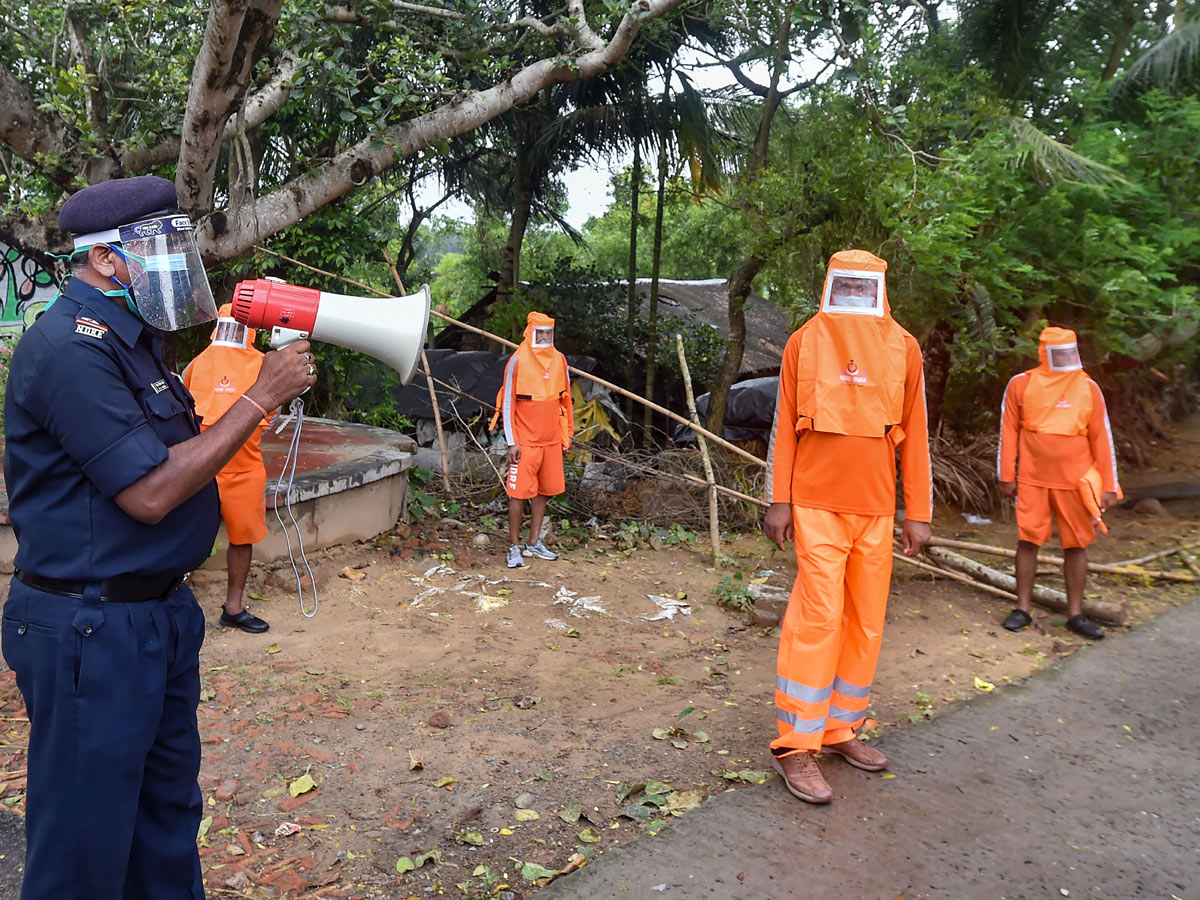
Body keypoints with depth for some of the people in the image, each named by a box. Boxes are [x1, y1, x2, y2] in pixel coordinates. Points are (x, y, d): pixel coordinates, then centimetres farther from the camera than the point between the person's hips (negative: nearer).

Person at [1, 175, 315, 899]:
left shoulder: (127, 337, 11)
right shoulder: (72, 348, -20)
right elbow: (149, 493, -23)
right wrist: (260, 398, -19)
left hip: (160, 609, 10)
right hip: (91, 629, -10)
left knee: (168, 811, 22)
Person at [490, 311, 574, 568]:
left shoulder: (559, 360, 7)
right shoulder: (518, 361, -8)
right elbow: (507, 403, -7)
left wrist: (566, 433, 14)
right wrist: (512, 442, -11)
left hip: (551, 440, 5)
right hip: (525, 441, -5)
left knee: (544, 490, 10)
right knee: (520, 492, -3)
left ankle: (534, 543, 22)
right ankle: (514, 547, 7)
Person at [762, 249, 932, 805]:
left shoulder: (902, 348, 7)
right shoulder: (805, 341, 2)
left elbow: (914, 435, 8)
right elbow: (785, 426, 3)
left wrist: (918, 513, 5)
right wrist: (778, 501, -2)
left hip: (876, 509, 3)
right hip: (817, 505, -3)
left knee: (866, 622, 8)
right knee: (818, 616, -7)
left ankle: (840, 728, 22)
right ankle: (796, 746, 1)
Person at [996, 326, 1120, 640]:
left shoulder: (1088, 388, 3)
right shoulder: (1021, 384, 0)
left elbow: (1102, 437, 4)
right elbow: (1009, 431, 2)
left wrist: (1110, 485, 2)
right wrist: (1006, 476, 0)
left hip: (1076, 482, 1)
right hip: (1032, 480, -1)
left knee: (1076, 545, 6)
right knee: (1028, 541, 3)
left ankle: (1075, 614, 16)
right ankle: (1022, 609, 14)